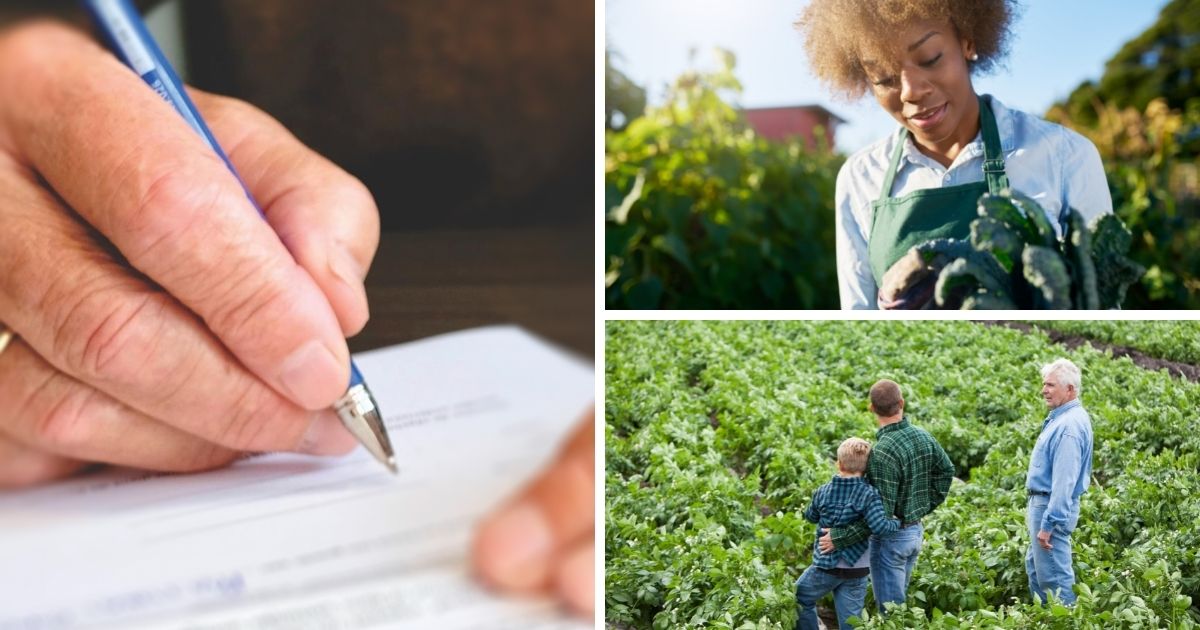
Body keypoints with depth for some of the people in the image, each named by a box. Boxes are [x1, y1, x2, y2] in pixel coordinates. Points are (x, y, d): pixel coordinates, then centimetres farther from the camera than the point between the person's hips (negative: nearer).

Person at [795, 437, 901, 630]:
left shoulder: (824, 491, -6)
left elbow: (810, 516, 12)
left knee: (800, 600, 23)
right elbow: (879, 527, -25)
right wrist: (898, 523, -8)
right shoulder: (868, 494, -14)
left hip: (825, 565, 0)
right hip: (856, 570, 0)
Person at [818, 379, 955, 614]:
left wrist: (839, 538, -21)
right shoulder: (924, 437, -4)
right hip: (916, 531, 8)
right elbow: (946, 472, 12)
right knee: (897, 602, 22)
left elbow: (881, 512, -27)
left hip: (891, 537, -8)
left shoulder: (883, 452, -28)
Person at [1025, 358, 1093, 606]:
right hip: (1041, 501, 11)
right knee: (1035, 567, 20)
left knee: (1054, 576, -2)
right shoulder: (1062, 417, 10)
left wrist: (1047, 524, -25)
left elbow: (1064, 480, -26)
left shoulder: (1070, 424, -22)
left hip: (1053, 506, -11)